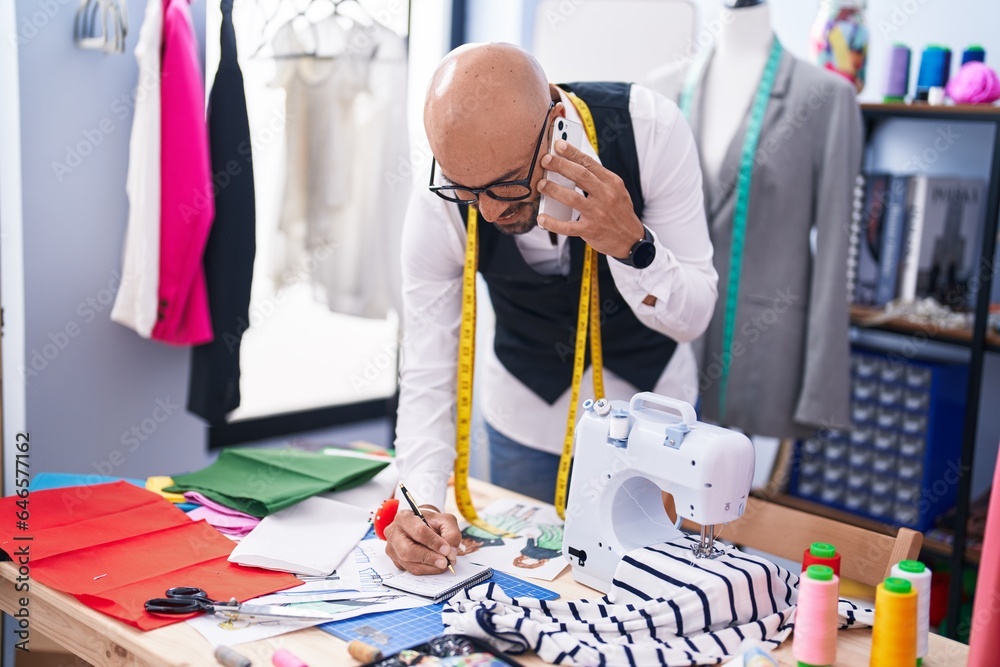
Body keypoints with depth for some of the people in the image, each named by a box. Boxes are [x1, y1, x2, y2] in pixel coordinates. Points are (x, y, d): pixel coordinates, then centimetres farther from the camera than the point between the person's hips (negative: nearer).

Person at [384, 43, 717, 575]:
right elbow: (426, 376, -20)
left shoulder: (648, 128, -29)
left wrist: (632, 245, -42)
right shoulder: (438, 210, -26)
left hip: (650, 397, 0)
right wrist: (421, 504, -36)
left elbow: (692, 318, -22)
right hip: (528, 416, 1)